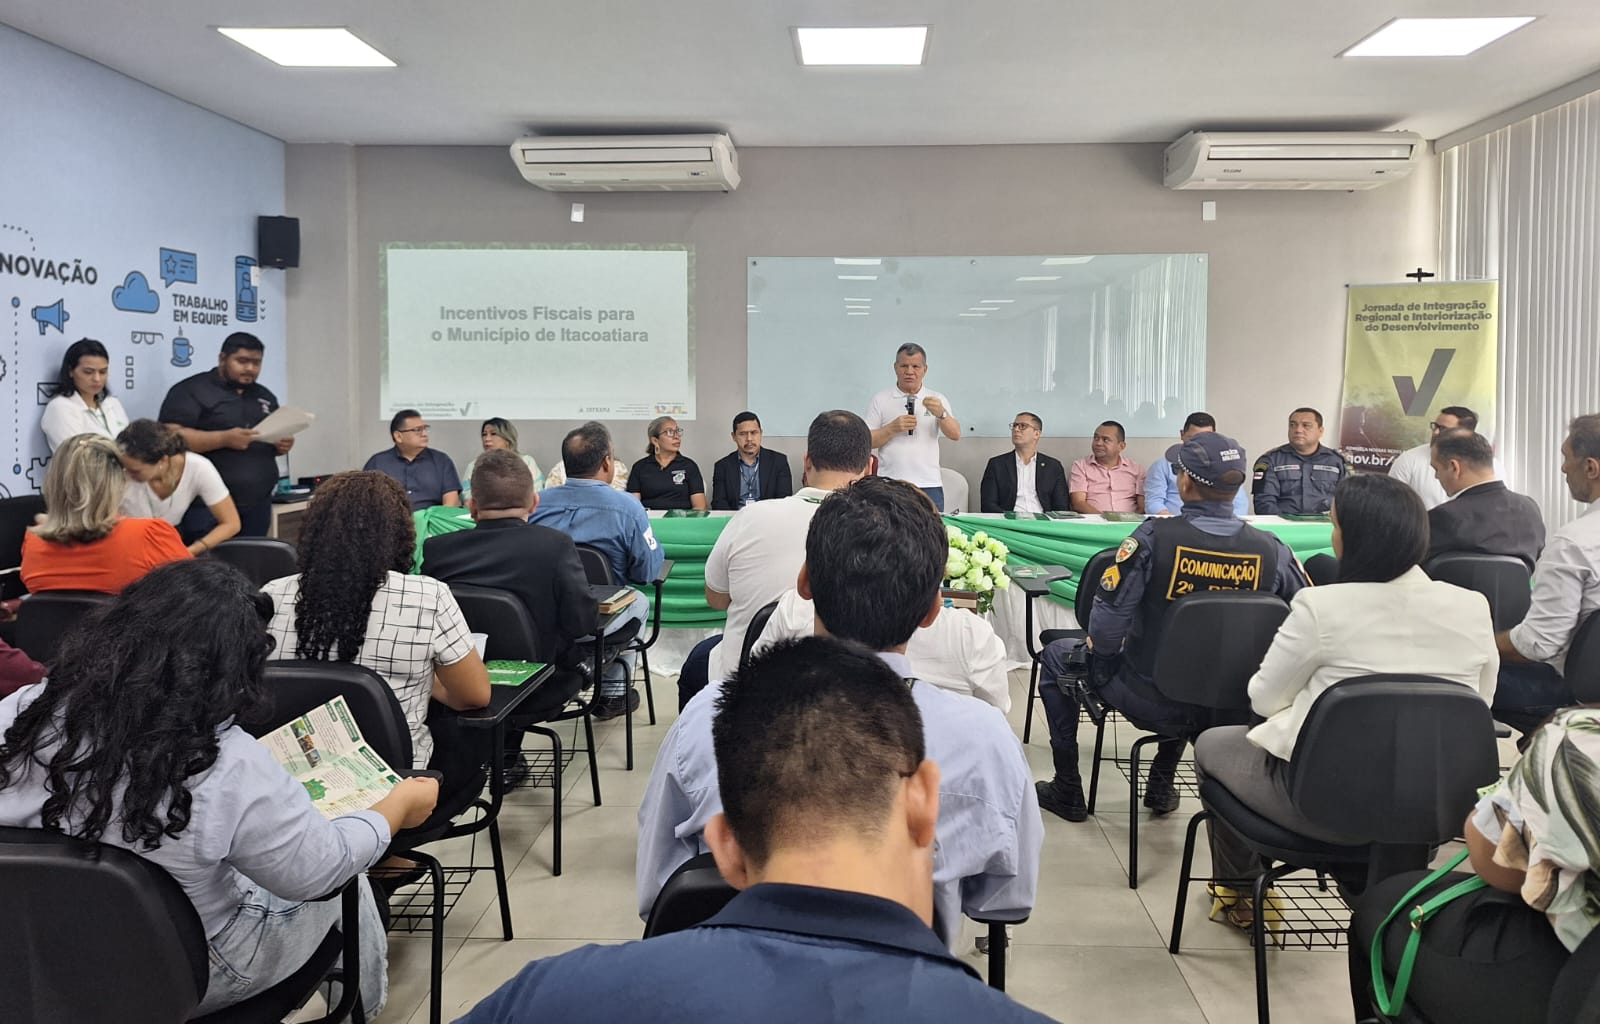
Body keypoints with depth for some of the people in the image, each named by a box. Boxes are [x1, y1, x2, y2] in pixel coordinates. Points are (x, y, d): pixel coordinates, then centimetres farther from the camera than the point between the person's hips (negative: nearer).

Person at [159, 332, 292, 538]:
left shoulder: (265, 396, 19)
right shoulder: (192, 390, -3)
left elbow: (274, 438, 26)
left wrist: (282, 445, 1)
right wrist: (224, 439, -23)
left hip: (257, 506, 6)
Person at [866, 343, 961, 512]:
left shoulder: (937, 400, 9)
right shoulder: (880, 400, 6)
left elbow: (955, 435, -2)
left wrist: (941, 414, -20)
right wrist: (893, 428, -13)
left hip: (929, 485, 1)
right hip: (889, 485, -1)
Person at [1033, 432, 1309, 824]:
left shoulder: (1155, 536, -23)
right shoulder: (1272, 551, -13)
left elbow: (1106, 626, -22)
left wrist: (1102, 655, 1)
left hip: (1146, 701, -4)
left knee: (1057, 656, 22)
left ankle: (1068, 791, 27)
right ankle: (1163, 786, 43)